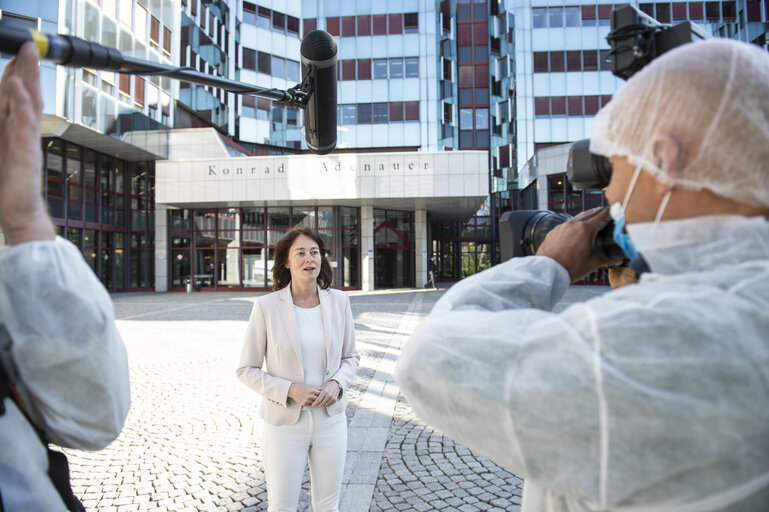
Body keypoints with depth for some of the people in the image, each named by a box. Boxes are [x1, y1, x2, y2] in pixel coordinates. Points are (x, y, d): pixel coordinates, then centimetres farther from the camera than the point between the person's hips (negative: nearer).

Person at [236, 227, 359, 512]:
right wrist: (290, 390, -19)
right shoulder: (266, 306, -11)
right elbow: (247, 370, -5)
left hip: (330, 419, 3)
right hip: (285, 422, -2)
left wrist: (336, 384, -12)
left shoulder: (338, 301, -3)